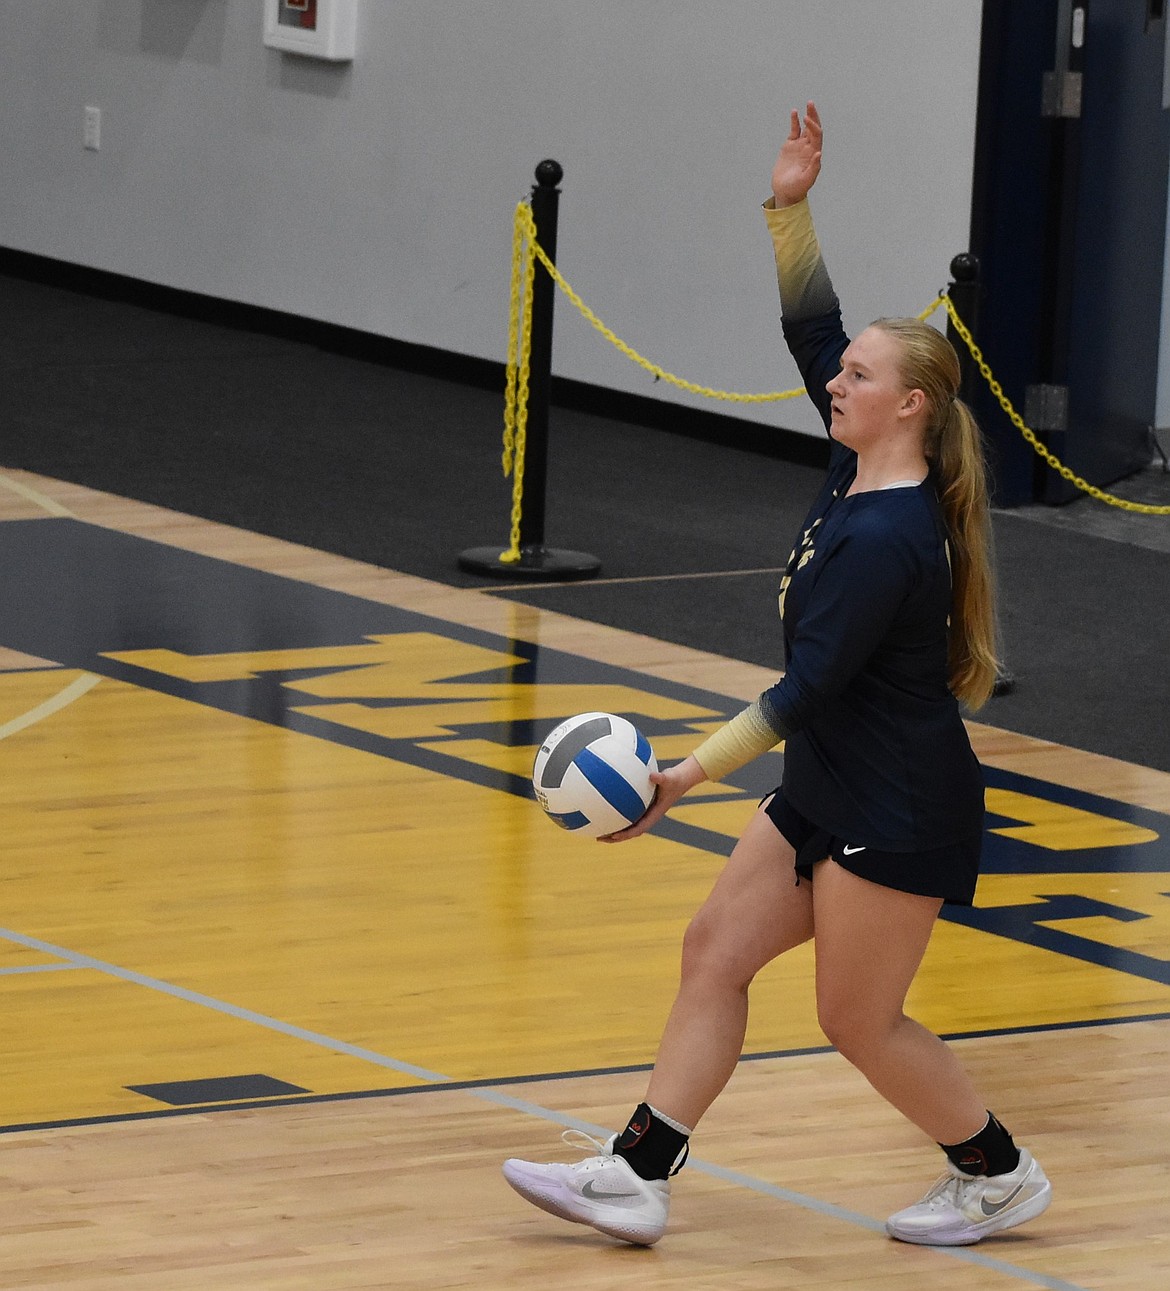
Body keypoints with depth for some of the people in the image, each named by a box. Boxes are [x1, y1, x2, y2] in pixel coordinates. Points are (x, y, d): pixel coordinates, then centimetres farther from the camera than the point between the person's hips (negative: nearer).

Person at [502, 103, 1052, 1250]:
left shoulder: (887, 538, -24)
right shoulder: (862, 471, 2)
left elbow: (812, 685, -26)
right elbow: (811, 329, 8)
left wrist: (694, 773, -27)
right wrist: (789, 208, -3)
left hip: (899, 813, -10)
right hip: (828, 795, 10)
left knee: (858, 1018, 1)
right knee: (715, 948, 6)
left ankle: (998, 1177, 21)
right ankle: (637, 1175, 7)